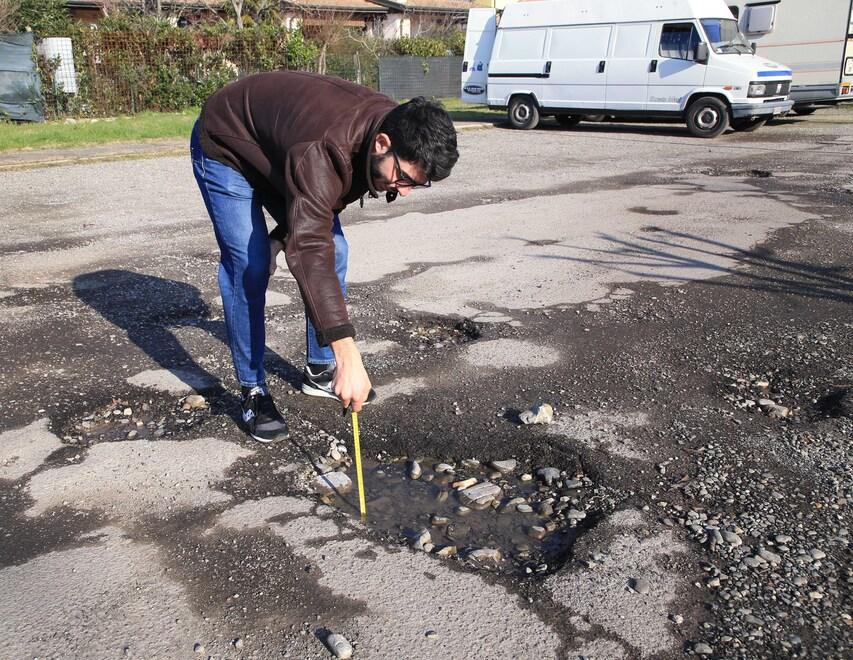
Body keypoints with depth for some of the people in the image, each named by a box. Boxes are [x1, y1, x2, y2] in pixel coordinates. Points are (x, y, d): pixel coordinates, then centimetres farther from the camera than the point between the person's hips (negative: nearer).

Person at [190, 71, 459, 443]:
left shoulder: (392, 124, -18)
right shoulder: (323, 149, -44)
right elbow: (309, 250, -52)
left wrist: (281, 237, -4)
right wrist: (348, 356, -57)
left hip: (279, 148, 7)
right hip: (225, 148, -7)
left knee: (335, 251, 0)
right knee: (249, 265, -19)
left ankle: (319, 370, 14)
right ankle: (252, 391, -3)